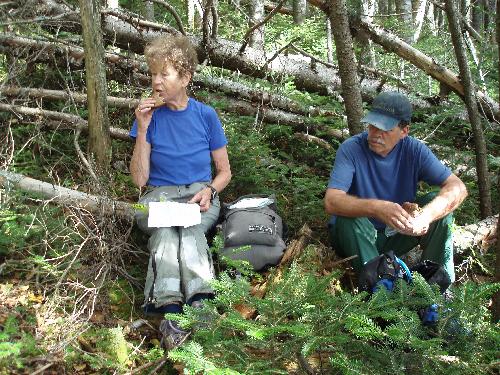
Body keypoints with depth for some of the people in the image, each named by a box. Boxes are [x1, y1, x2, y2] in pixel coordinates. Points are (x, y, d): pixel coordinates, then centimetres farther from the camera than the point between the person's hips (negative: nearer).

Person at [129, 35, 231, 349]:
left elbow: (224, 172, 11)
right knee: (164, 231, -36)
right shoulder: (149, 115, 4)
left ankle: (199, 305, -55)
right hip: (158, 196, 0)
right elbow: (140, 179, 0)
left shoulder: (206, 115, 4)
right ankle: (169, 309, -55)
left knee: (189, 227, -36)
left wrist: (209, 191, -12)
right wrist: (143, 129, -10)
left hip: (200, 196, 0)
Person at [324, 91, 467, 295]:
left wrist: (425, 216, -39)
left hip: (397, 235, 3)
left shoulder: (414, 150, -10)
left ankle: (437, 281, -17)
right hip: (356, 238, -3)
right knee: (348, 215, -34)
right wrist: (376, 208, -50)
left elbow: (458, 188, -19)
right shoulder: (351, 149, -19)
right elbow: (331, 202, -32)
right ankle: (378, 284, -36)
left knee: (439, 202, -17)